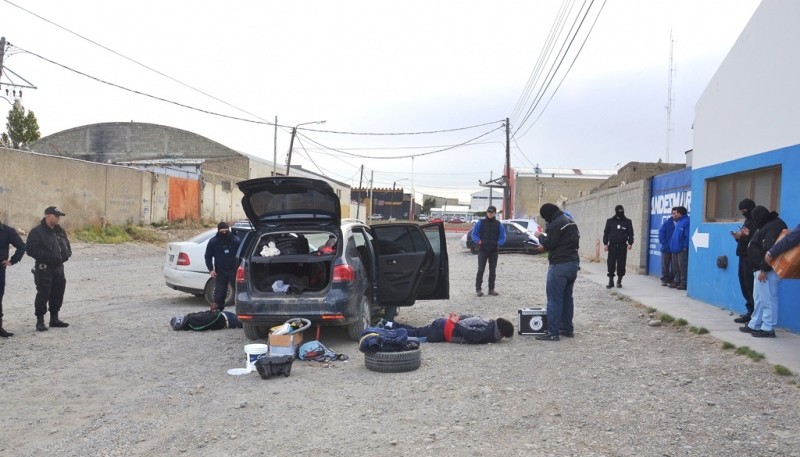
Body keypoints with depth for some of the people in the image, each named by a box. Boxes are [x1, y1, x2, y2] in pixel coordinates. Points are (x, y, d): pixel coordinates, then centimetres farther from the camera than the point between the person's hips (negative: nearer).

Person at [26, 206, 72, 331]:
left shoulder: (60, 231, 13)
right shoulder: (37, 232, -10)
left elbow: (67, 245, 23)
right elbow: (31, 250, -16)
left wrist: (66, 254, 2)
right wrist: (47, 256, -23)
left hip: (58, 267, 7)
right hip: (44, 268, -7)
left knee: (58, 294, 11)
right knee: (43, 295, -3)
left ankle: (54, 318, 23)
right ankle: (40, 321, 7)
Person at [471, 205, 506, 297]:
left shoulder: (498, 224, 8)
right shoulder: (480, 223, 4)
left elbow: (503, 237, 8)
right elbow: (474, 234, 4)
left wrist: (499, 243, -10)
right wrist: (478, 241, -15)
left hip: (494, 251, 2)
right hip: (482, 250, -2)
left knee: (493, 270, 6)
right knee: (481, 269, -7)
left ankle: (491, 289, 14)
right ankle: (478, 289, -3)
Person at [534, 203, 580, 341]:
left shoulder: (556, 224, -16)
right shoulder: (570, 221, 15)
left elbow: (548, 244, -16)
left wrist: (541, 236, 4)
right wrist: (545, 247, 17)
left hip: (560, 265, -10)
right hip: (573, 262, 10)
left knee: (554, 299, -6)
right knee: (567, 297, 17)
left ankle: (553, 332, -6)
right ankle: (567, 328, 24)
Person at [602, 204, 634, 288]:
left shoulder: (627, 221, 6)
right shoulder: (610, 221, 6)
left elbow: (630, 234, 6)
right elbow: (606, 233, 7)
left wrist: (630, 243, -6)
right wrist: (605, 244, 0)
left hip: (622, 246, 0)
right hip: (612, 245, 0)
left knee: (621, 264, 1)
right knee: (611, 263, -2)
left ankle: (619, 281, 13)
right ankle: (611, 281, 6)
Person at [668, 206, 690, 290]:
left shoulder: (686, 221, -12)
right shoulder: (678, 222, 18)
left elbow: (687, 235, -18)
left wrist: (685, 247, -20)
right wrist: (672, 245, 16)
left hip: (682, 249, -10)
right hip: (675, 249, 10)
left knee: (682, 266, -6)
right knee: (675, 267, 14)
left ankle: (683, 283, -3)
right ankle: (676, 281, 21)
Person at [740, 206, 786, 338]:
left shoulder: (774, 226, -15)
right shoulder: (767, 225, 20)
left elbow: (771, 250, -23)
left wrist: (764, 269, -24)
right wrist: (748, 237, 17)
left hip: (768, 270, -11)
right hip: (760, 268, 11)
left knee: (768, 299, -8)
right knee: (759, 299, 15)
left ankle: (768, 329, -4)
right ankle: (754, 325, 22)